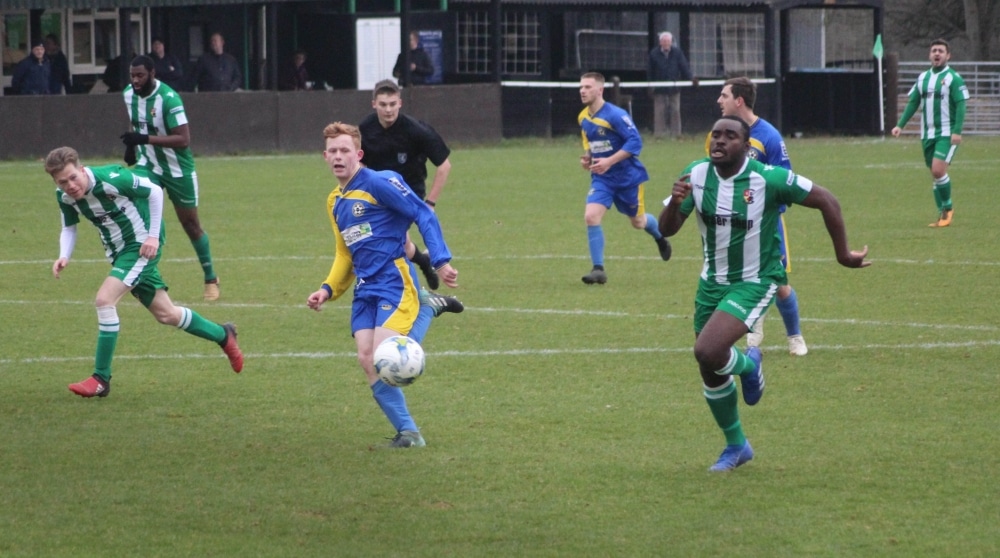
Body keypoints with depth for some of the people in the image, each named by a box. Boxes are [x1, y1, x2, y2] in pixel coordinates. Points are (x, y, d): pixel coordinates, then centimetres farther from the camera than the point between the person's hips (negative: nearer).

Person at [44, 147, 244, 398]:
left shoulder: (110, 179, -27)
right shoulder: (64, 197, -8)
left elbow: (155, 191, -16)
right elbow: (69, 228, 8)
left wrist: (153, 236, -17)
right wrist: (64, 257, -12)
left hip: (142, 246, -7)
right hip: (119, 252, 7)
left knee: (104, 299, -23)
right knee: (166, 314, 14)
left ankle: (101, 379, -15)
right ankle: (223, 335, 39)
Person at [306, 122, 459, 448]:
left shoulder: (378, 183, -8)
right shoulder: (335, 202, 18)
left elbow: (424, 215, -10)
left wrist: (441, 261, -17)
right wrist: (328, 290, 14)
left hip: (394, 283, -8)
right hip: (364, 291, 8)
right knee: (366, 359, -7)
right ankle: (407, 431, -2)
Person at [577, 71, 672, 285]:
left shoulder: (615, 115, -20)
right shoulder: (583, 118, 2)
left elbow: (635, 141, -23)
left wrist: (609, 161, -28)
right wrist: (586, 157, -3)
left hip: (627, 176, -5)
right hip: (602, 178, 5)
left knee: (638, 222, 12)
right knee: (591, 216, -16)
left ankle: (660, 238, 49)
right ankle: (598, 269, -11)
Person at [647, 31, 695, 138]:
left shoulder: (677, 52, -2)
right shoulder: (654, 53, -3)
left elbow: (684, 66, -3)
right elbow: (650, 72, 2)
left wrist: (691, 78, -16)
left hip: (674, 88, 1)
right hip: (659, 89, -1)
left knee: (675, 111, 4)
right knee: (659, 112, 0)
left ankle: (675, 134, 10)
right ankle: (659, 134, 5)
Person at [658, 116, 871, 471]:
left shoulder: (769, 179, -20)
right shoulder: (696, 174, -8)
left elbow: (827, 201, -12)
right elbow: (666, 229, -8)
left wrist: (843, 254, -7)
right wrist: (675, 202, -30)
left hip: (754, 283, -5)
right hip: (712, 281, 5)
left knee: (708, 352, -26)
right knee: (710, 373, 11)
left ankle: (749, 366, 10)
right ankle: (736, 446, 34)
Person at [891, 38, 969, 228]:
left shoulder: (953, 78, -7)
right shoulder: (923, 78, 12)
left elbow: (961, 106, -12)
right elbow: (913, 103, 15)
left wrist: (957, 131, -22)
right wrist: (900, 125, 5)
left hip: (947, 134, -6)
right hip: (928, 133, 6)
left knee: (938, 170, -18)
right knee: (935, 174, 7)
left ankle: (947, 208, -1)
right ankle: (942, 214, 13)